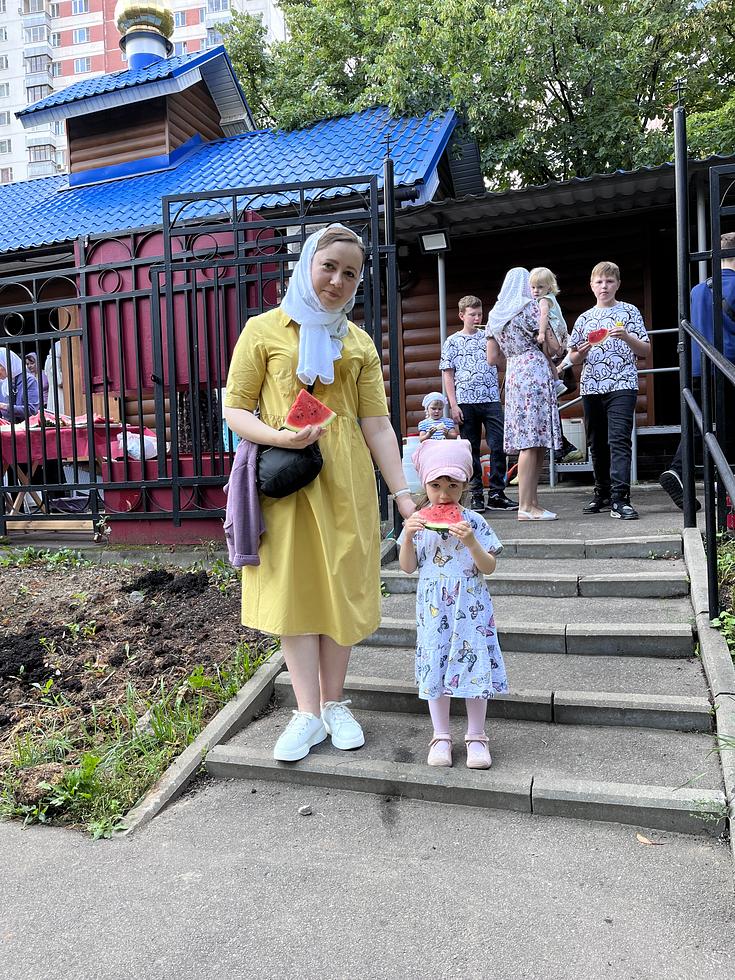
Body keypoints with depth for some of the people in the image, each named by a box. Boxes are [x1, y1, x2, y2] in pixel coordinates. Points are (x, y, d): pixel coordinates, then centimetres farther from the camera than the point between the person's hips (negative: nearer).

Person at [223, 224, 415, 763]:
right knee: (293, 587, 1)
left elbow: (376, 424, 6)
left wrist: (403, 493, -1)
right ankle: (308, 712, 12)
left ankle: (334, 703, 22)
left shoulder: (359, 342, 12)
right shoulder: (265, 328, 3)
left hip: (346, 480, 3)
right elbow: (235, 409, 0)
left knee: (342, 586, 6)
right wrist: (278, 436, -19)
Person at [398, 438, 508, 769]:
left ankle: (476, 736, 21)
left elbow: (489, 568, -6)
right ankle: (441, 735, 23)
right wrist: (408, 537, -15)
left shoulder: (473, 522, -6)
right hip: (433, 610, 1)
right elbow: (408, 568, 1)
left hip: (470, 608, -1)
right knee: (434, 667, 7)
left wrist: (471, 541, -23)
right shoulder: (418, 522, -1)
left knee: (474, 665, 4)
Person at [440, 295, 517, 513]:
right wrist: (453, 405, -4)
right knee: (471, 450, 4)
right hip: (466, 402, -1)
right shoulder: (452, 342, 7)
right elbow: (448, 375, 4)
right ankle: (476, 495, 11)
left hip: (492, 400, 1)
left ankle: (496, 495, 1)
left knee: (499, 447, -5)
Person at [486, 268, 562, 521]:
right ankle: (526, 507, -11)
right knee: (533, 441, -10)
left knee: (536, 443, 8)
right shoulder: (530, 306, 0)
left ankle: (532, 502, 8)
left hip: (513, 377, 7)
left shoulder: (494, 314, 19)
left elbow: (492, 358, 16)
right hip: (535, 373, -7)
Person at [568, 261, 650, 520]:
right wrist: (582, 351, -5)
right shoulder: (584, 318, 15)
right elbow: (574, 359, 18)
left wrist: (626, 337, -13)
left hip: (622, 385, -4)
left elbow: (645, 350, 4)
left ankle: (619, 499, -19)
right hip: (591, 387, 4)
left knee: (619, 440, -15)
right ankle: (603, 493, 23)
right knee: (597, 443, 10)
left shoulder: (629, 311, 7)